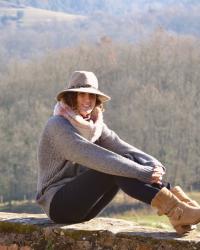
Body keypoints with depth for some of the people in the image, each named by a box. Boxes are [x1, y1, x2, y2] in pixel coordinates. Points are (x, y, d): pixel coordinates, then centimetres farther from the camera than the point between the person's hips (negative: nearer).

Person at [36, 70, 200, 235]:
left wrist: (154, 165, -28)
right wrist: (142, 172, -34)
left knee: (127, 160, -14)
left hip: (83, 206, 7)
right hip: (57, 203, -7)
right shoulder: (58, 126, -16)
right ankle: (171, 207, -36)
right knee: (114, 165, -26)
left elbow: (122, 147, -8)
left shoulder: (95, 126, 9)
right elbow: (94, 156, -28)